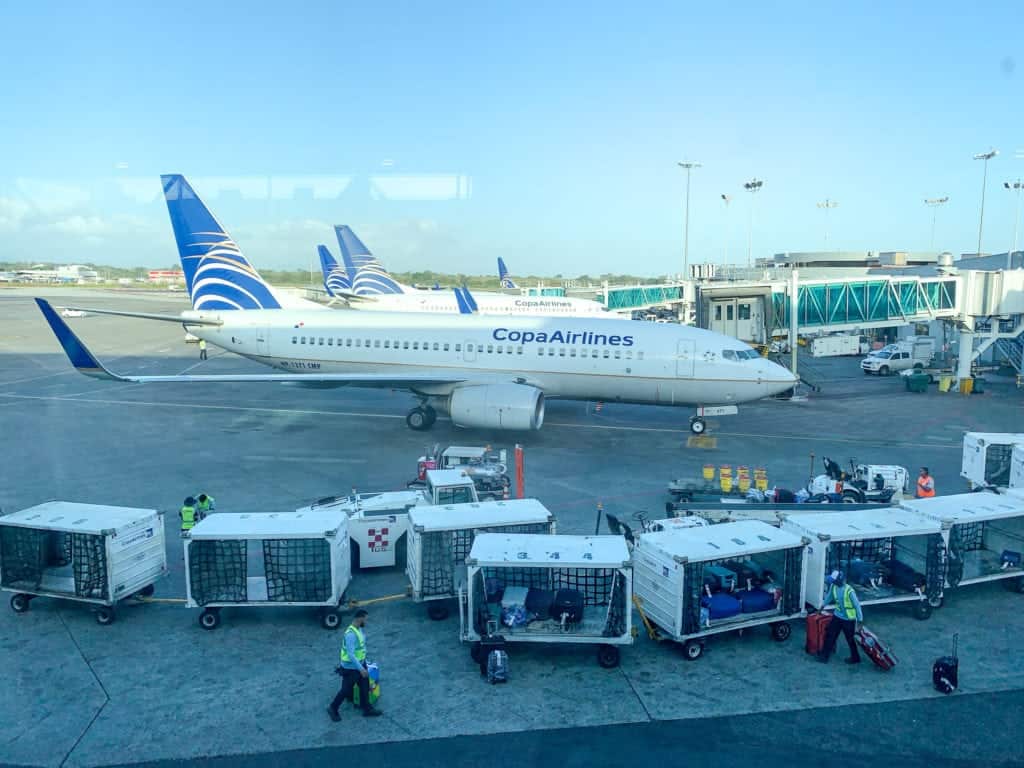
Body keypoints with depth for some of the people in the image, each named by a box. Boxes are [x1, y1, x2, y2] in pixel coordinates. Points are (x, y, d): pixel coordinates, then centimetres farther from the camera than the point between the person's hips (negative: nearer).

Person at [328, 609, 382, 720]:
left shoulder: (360, 629, 0)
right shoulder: (350, 634, -31)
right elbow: (350, 654, -31)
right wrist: (361, 669, -29)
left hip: (361, 664, 8)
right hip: (351, 668, -8)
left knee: (365, 687, 15)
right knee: (346, 690, 8)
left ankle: (367, 709, 30)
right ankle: (333, 709, 29)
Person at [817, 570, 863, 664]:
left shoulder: (849, 590, -25)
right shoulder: (833, 587, -6)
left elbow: (857, 605, -19)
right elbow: (829, 597, 14)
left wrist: (860, 619, -15)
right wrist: (823, 606, 25)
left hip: (848, 619, -6)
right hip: (837, 616, 6)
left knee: (850, 639, 10)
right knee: (830, 635, 8)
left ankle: (855, 658, 32)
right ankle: (824, 656, 20)